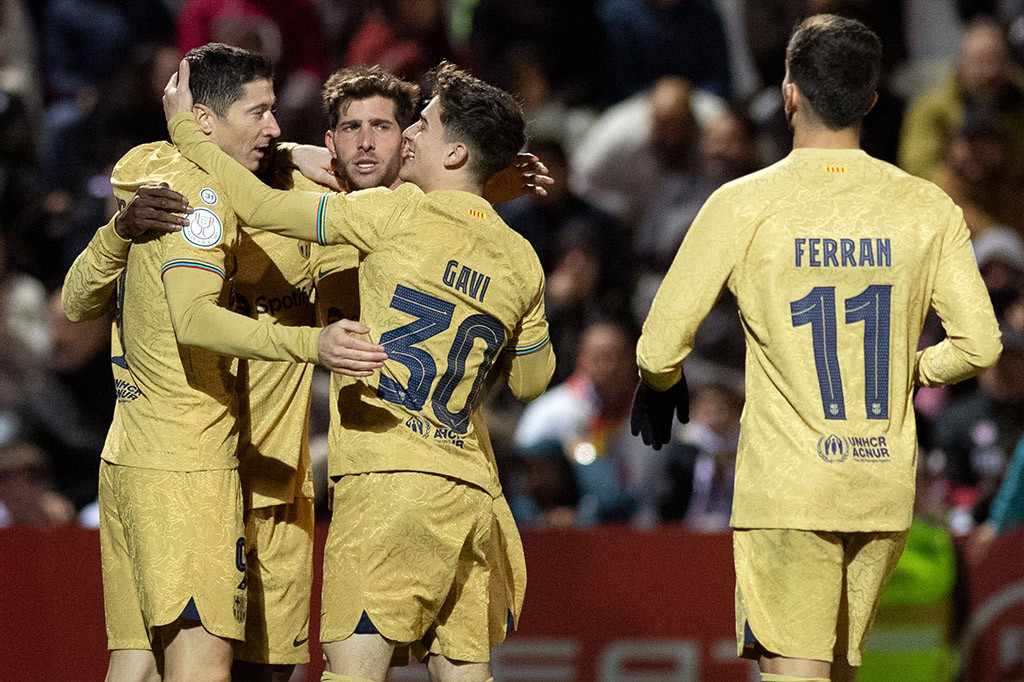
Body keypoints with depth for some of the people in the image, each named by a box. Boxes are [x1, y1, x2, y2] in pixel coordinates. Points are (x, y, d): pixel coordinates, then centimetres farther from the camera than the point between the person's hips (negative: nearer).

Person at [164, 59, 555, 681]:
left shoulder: (398, 216, -4)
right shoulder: (521, 262, 13)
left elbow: (262, 207, -5)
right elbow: (532, 378, 24)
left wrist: (185, 129, 7)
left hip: (387, 473, -6)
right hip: (474, 492, 6)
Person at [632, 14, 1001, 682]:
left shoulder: (744, 205, -8)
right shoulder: (929, 208, 0)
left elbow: (662, 346, -6)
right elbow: (979, 345, -2)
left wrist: (661, 383, 18)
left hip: (787, 489, -4)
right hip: (887, 489, 4)